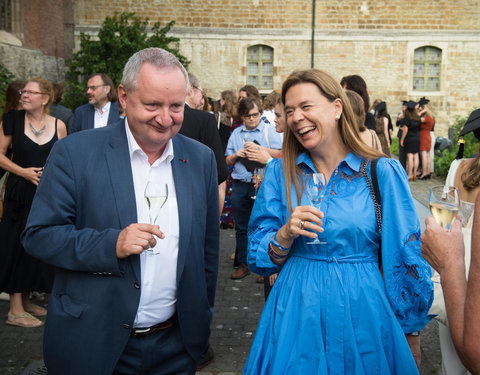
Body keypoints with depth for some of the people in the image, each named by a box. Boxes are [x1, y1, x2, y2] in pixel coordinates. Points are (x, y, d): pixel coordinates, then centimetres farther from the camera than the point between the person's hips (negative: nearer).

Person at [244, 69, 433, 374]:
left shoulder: (383, 172, -7)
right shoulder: (280, 172, -1)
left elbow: (407, 259, -1)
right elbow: (259, 258, 0)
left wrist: (412, 332, 4)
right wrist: (286, 234, -20)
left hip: (362, 314, -1)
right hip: (295, 312, 2)